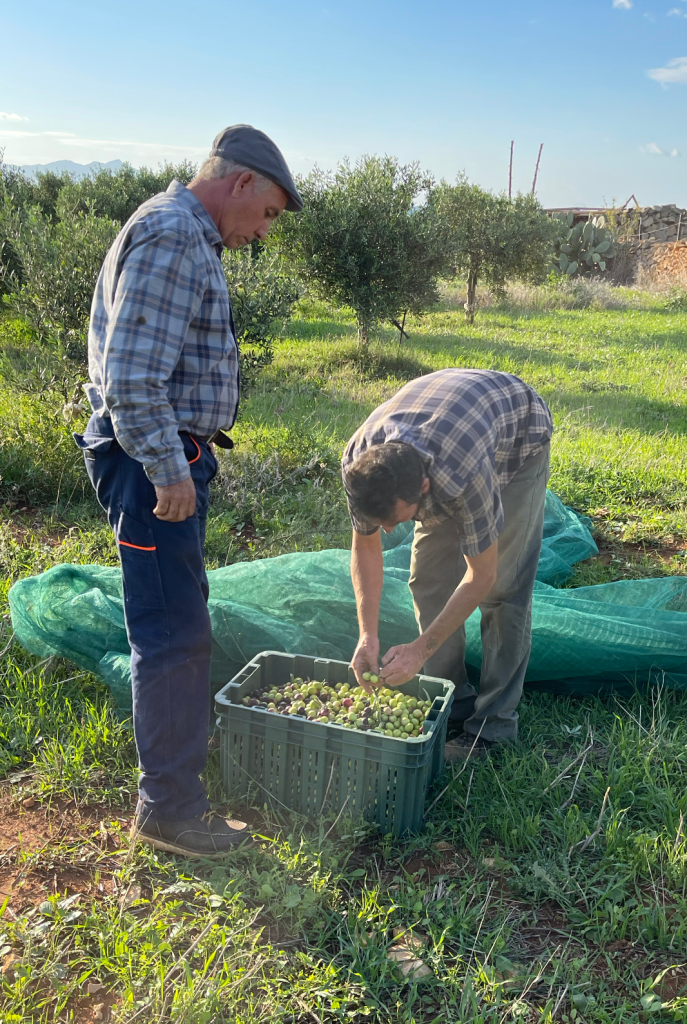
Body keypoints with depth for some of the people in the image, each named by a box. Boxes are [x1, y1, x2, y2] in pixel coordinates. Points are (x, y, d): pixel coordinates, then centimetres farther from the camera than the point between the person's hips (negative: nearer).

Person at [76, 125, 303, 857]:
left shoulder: (190, 240, 18)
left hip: (171, 455, 11)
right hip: (154, 462, -11)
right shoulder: (171, 236, -16)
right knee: (172, 631, -5)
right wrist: (168, 470, -21)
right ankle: (168, 807, 8)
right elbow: (132, 376, -25)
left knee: (181, 615, 22)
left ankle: (184, 740, 41)